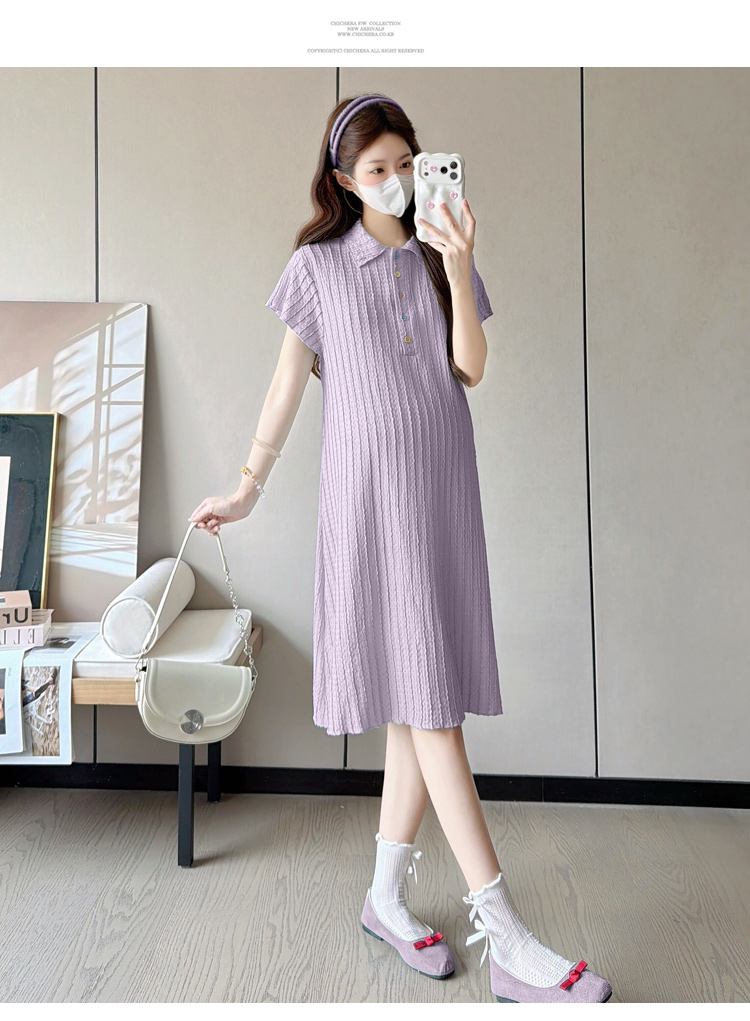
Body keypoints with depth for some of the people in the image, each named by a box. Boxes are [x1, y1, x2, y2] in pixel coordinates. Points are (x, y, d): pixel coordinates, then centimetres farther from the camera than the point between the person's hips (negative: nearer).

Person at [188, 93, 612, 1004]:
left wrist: (458, 268, -9)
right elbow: (288, 381, 7)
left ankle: (387, 895, 22)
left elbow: (471, 369, 2)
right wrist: (246, 488, 8)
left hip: (443, 486, 5)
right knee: (425, 699, -8)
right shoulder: (318, 265, 5)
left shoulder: (440, 255, 14)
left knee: (424, 697, 5)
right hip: (370, 490, -5)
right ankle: (508, 944, -3)